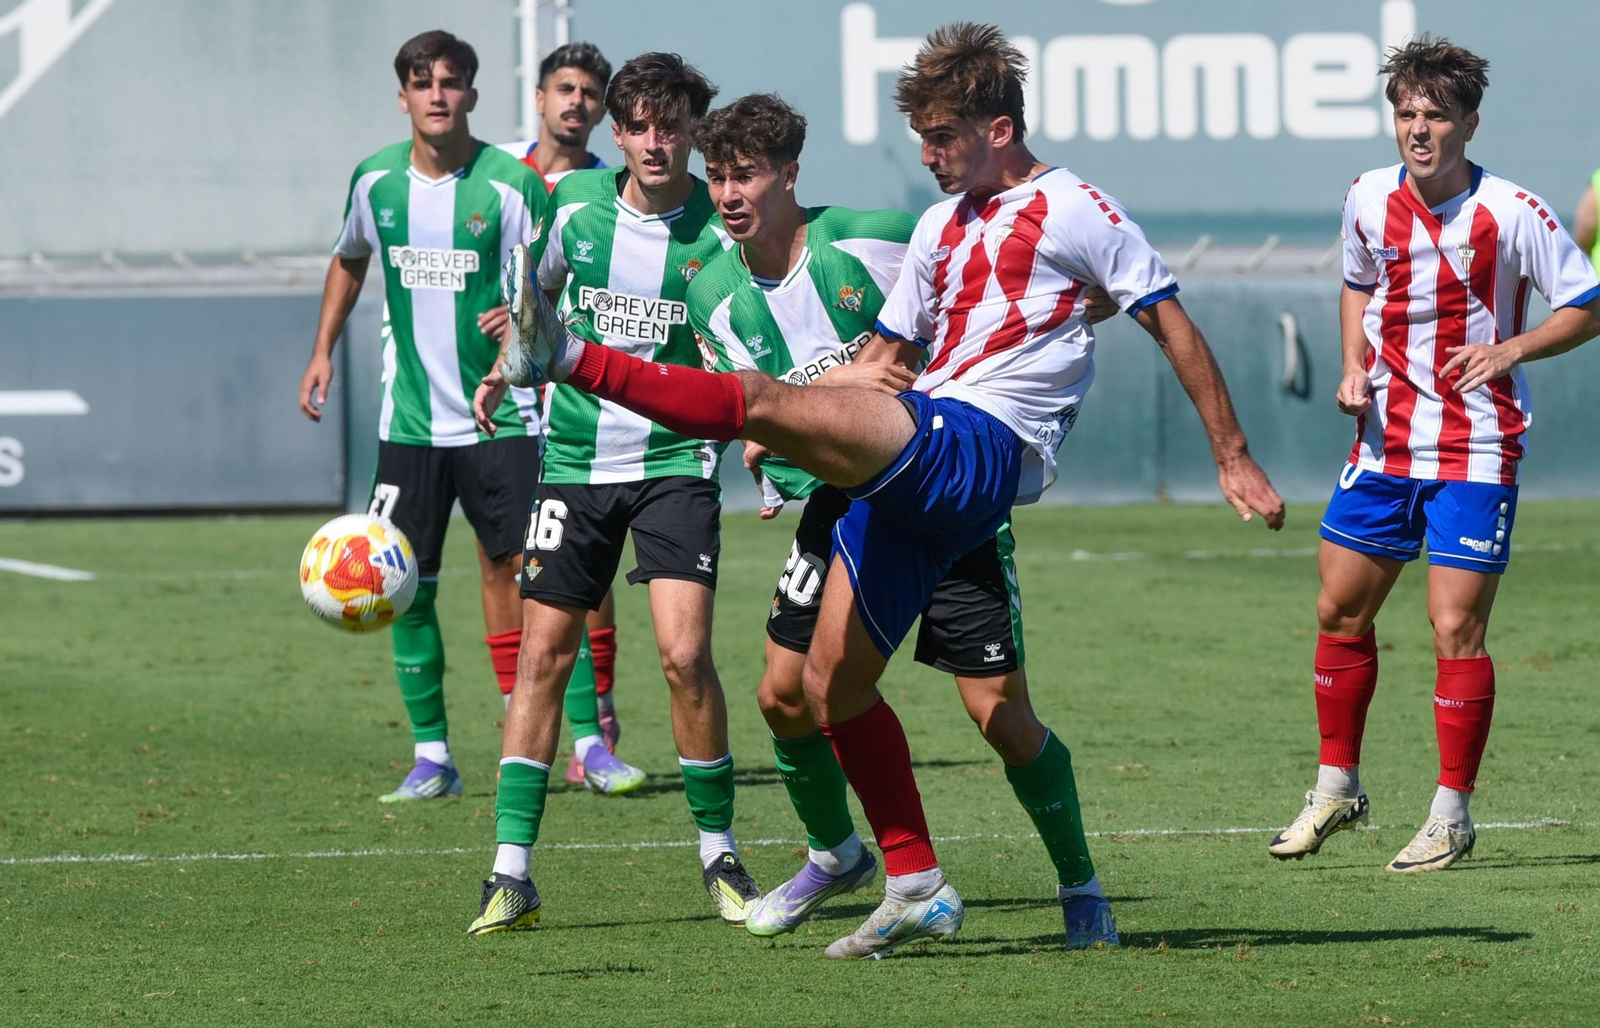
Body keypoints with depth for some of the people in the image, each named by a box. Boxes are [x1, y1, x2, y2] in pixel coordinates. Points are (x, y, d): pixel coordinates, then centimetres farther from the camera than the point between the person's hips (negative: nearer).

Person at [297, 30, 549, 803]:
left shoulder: (512, 185, -9)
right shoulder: (375, 182, 3)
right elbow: (349, 260, 22)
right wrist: (323, 350, 15)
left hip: (500, 414, -3)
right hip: (410, 416, 3)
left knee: (508, 568, -4)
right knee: (405, 585, 0)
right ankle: (431, 756, 8)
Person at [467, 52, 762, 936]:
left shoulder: (719, 231, -8)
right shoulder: (576, 202, 0)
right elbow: (536, 291, 21)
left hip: (674, 459, -3)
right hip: (575, 456, 3)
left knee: (684, 653, -14)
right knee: (542, 653, 0)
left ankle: (719, 856, 3)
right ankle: (511, 873, 4)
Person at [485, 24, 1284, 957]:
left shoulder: (1075, 211, 3)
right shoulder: (943, 226, 25)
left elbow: (1172, 323, 3)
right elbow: (887, 356, 29)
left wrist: (1234, 458, 1)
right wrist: (802, 437, 12)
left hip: (981, 449, -9)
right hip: (913, 469, 9)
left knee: (762, 398, -27)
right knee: (833, 682, 3)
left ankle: (566, 359, -34)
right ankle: (918, 889, 8)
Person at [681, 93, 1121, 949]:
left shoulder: (869, 239, -14)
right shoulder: (715, 297, -1)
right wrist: (837, 381, -26)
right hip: (841, 500, 5)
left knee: (1000, 713, -9)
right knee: (785, 693, 4)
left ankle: (1079, 886, 9)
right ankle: (834, 855, 31)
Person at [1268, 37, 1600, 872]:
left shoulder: (1511, 213, -12)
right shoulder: (1368, 200, 1)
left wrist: (1511, 348, -19)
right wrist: (1355, 368, 4)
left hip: (1476, 447, -5)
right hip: (1387, 437, 5)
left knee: (1456, 625, -8)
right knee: (1340, 609, 7)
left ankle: (1452, 813, 2)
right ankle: (1337, 786, 24)